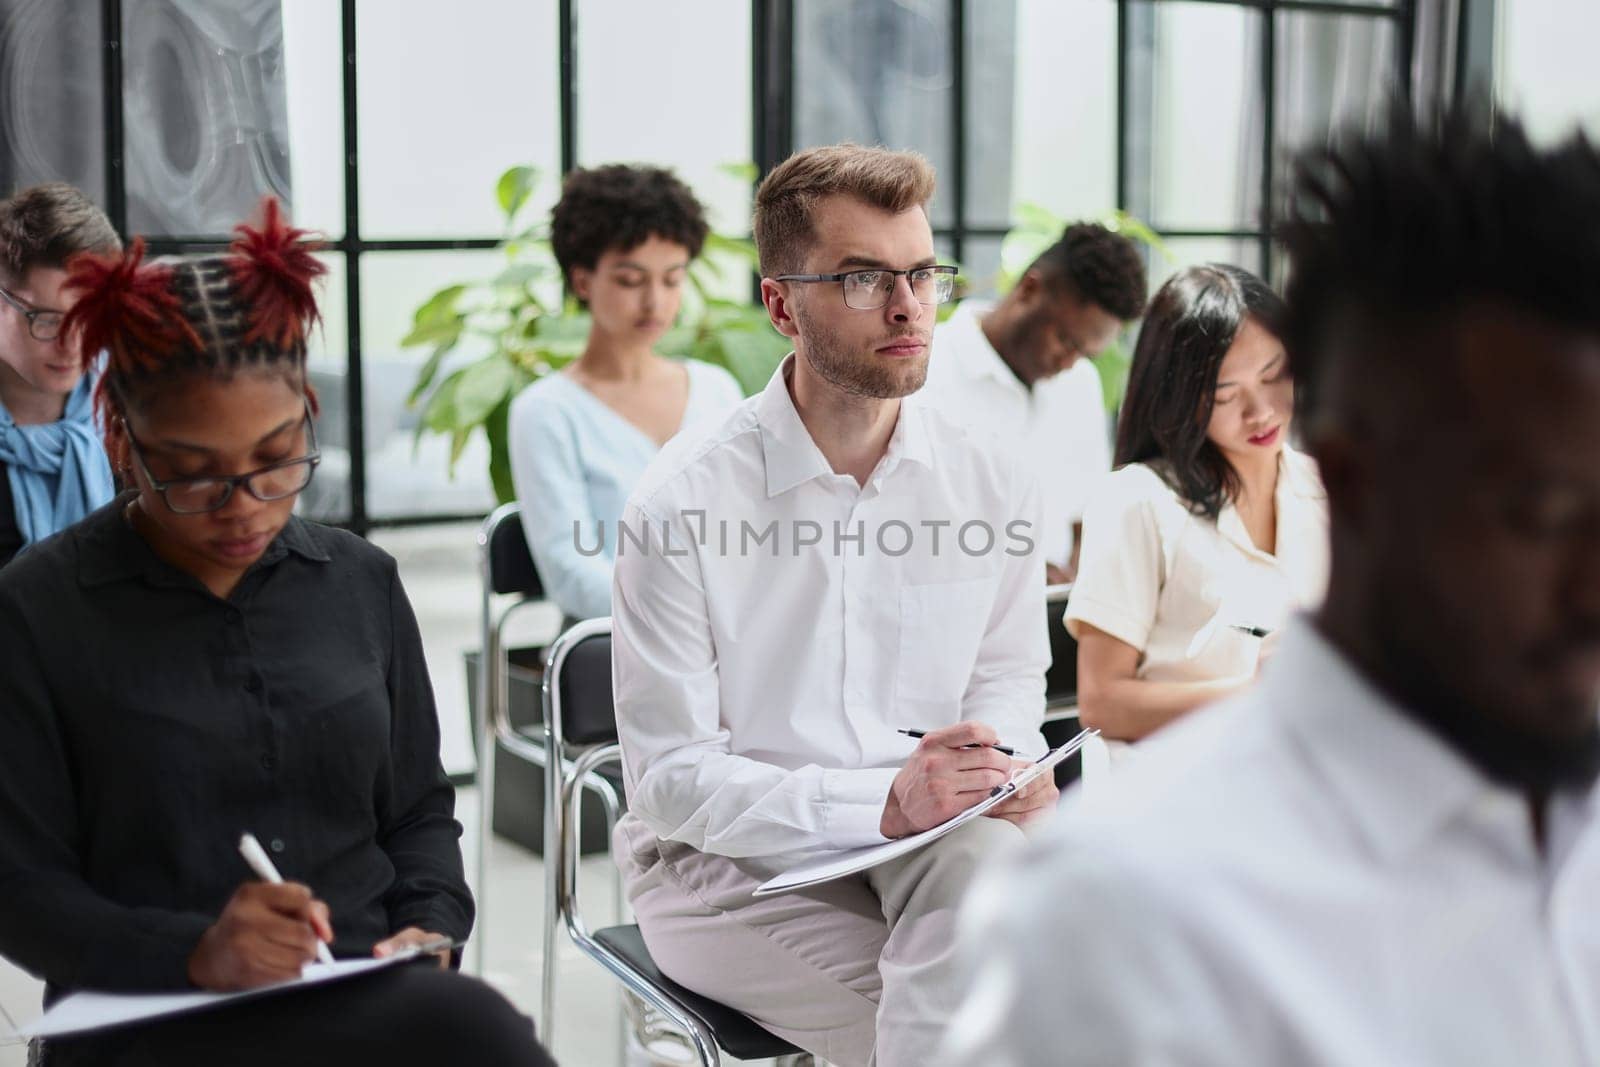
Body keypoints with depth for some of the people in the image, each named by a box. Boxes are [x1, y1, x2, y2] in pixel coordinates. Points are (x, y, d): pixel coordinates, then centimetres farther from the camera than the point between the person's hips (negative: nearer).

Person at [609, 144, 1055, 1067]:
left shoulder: (994, 486, 1)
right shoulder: (685, 503, -11)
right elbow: (669, 779, -13)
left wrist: (1007, 772, -9)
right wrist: (885, 801, -25)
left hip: (926, 845, 4)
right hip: (723, 861, -4)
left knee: (983, 857, -33)